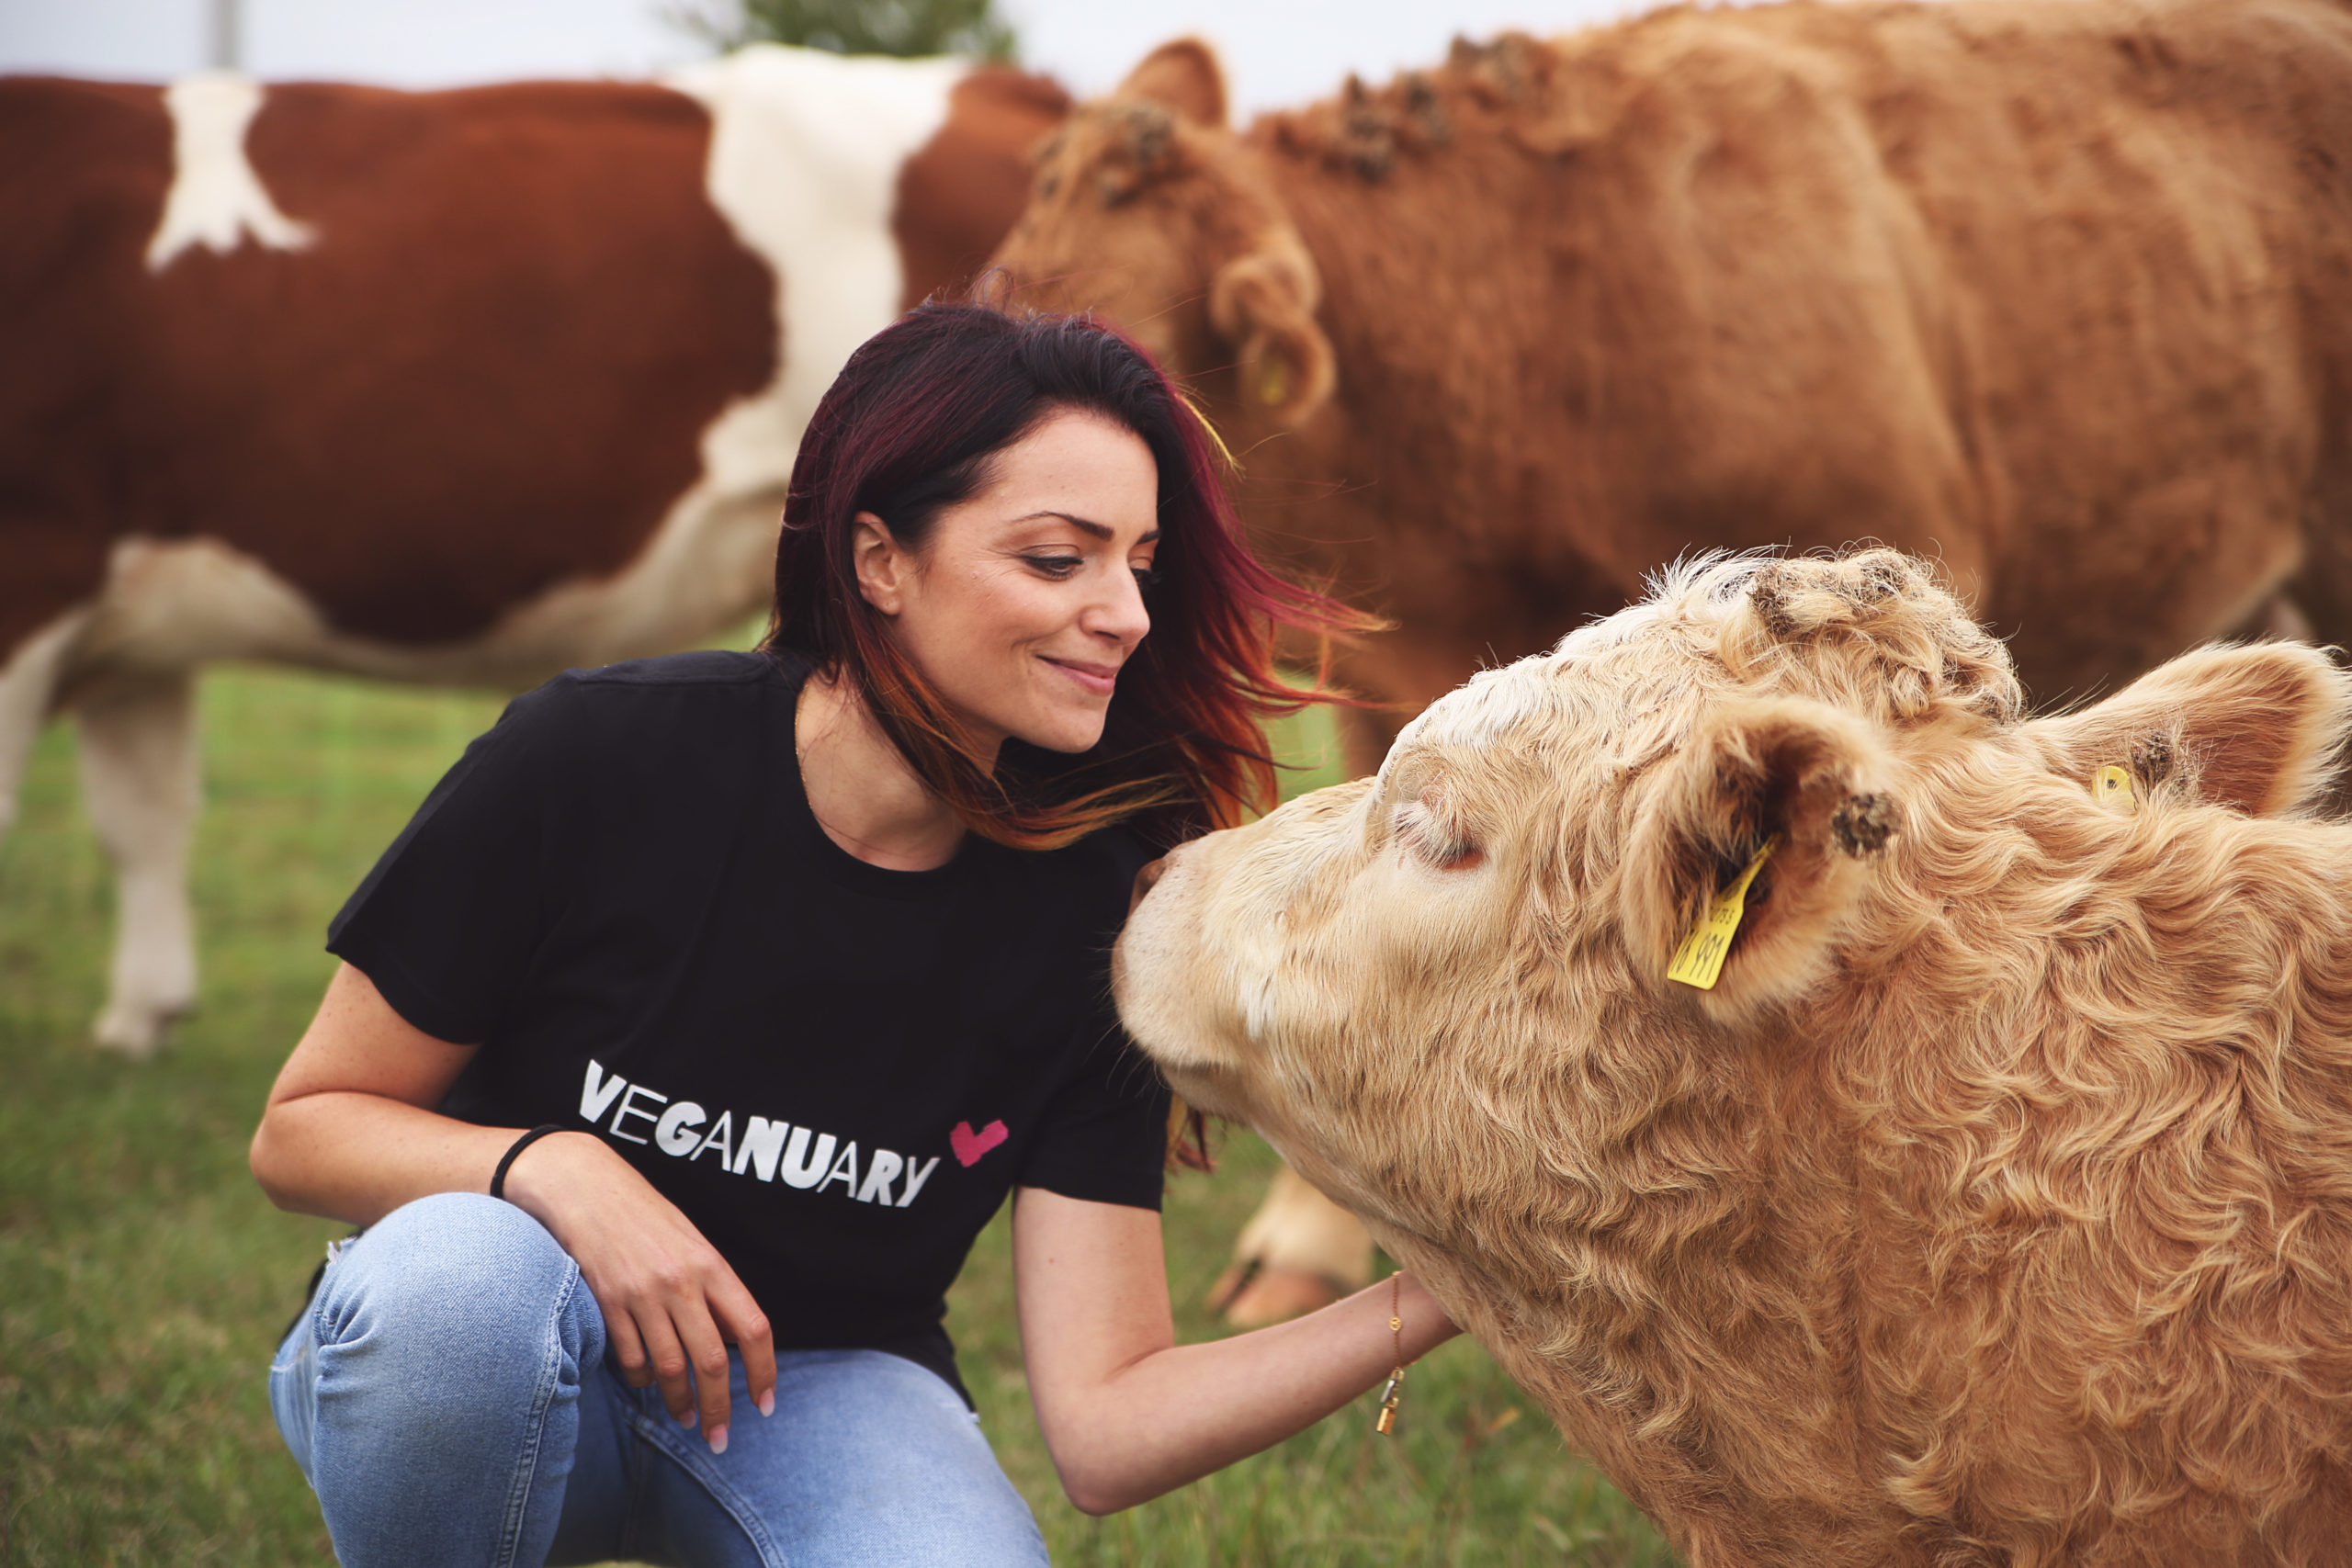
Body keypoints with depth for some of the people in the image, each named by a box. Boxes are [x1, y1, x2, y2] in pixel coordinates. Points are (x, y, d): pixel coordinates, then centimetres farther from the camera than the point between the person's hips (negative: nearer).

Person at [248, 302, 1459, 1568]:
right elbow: (301, 1131, -9)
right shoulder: (600, 760, -20)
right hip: (484, 1370, -1)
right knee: (453, 1275, -36)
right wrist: (552, 1168, -28)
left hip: (820, 1384, 1)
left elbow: (1105, 1428, -16)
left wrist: (1421, 1301, -30)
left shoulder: (1086, 907, -13)